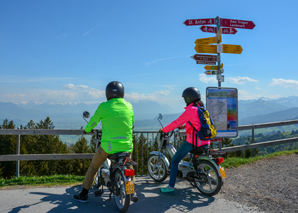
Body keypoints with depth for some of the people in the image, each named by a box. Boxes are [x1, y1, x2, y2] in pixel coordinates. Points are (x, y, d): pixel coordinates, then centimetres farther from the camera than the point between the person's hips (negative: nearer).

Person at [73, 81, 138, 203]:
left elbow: (93, 121, 7)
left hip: (108, 146, -2)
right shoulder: (129, 106, 3)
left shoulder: (103, 107, -7)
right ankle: (133, 192, 27)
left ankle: (83, 195, 26)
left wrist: (87, 130, 28)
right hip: (127, 145, 3)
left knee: (93, 167, 19)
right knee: (129, 167, 30)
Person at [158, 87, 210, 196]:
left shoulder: (190, 110, -14)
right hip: (205, 141, 9)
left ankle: (170, 188, 3)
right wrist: (184, 125, 37)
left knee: (174, 161, 3)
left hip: (193, 142, -9)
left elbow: (177, 122, -12)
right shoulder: (202, 108, 11)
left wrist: (163, 130, -1)